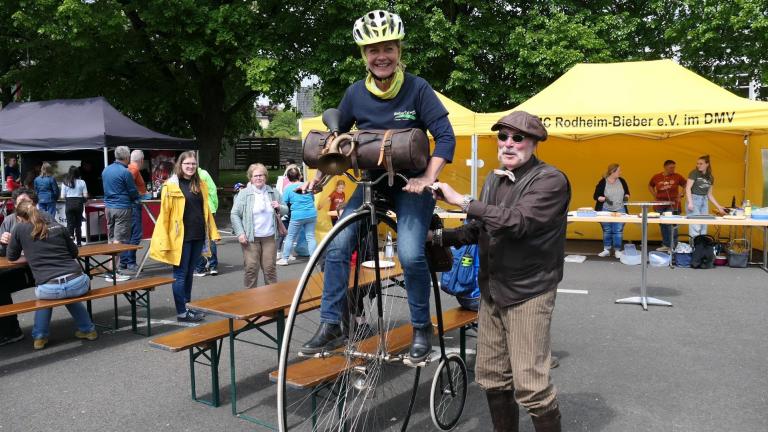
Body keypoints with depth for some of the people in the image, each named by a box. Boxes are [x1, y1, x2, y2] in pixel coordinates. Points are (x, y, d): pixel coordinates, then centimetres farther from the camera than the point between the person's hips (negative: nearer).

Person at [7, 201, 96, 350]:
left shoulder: (19, 229, 8)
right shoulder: (57, 226, 14)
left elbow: (12, 257, 22)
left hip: (50, 289, -2)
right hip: (78, 283, 2)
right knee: (69, 295, 38)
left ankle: (39, 337, 33)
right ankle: (88, 329, 38)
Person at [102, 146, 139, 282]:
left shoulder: (105, 170, 10)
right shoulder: (125, 172, -14)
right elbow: (134, 193, -7)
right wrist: (136, 197, 13)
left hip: (109, 206, 8)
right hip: (123, 208, -8)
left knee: (112, 238, 15)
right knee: (119, 240, -6)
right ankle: (112, 272, -7)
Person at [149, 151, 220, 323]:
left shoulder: (201, 185, 10)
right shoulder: (171, 185, -7)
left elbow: (206, 210, 14)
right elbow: (164, 214, -9)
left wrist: (213, 232, 9)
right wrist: (164, 241, -13)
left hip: (198, 236, 6)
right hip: (181, 237, -5)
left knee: (189, 273, 14)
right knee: (180, 274, 2)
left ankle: (188, 307, 24)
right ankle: (182, 312, 9)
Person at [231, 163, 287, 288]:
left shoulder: (273, 193, 9)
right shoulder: (244, 194, -2)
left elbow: (286, 210, 17)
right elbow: (234, 214, -3)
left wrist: (279, 207, -7)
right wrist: (240, 233, -12)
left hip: (269, 237, 3)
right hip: (250, 238, -3)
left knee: (270, 268, 8)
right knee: (251, 268, -1)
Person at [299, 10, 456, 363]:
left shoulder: (417, 89, -13)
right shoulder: (355, 94, -3)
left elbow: (446, 137, -15)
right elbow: (337, 136, 10)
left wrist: (428, 179, -26)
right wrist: (320, 174, 2)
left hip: (410, 184, -3)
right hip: (372, 182, 4)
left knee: (411, 254, -20)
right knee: (338, 245, -11)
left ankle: (422, 329, 2)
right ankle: (331, 326, 2)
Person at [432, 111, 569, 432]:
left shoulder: (550, 180, -12)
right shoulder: (494, 179, 12)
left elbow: (518, 222, -27)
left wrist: (462, 201, -24)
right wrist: (439, 236, 5)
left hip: (527, 293, -7)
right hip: (492, 291, 7)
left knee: (530, 385, -6)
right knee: (491, 377, 13)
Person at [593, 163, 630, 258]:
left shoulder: (622, 181, 3)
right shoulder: (602, 182, -7)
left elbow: (627, 192, 16)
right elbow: (595, 196, -6)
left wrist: (626, 197, -6)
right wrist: (605, 199, -23)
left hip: (619, 211, 2)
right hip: (605, 211, -2)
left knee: (618, 231, 1)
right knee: (607, 231, 8)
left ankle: (617, 250, 10)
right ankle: (606, 250, 18)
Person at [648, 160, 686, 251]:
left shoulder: (677, 177, -2)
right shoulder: (656, 177, 3)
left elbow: (685, 185, 11)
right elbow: (650, 186, 21)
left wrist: (680, 195, 3)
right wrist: (655, 196, 10)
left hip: (673, 205, -3)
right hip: (660, 205, 3)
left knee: (672, 226, -7)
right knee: (663, 226, 10)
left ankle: (673, 246, -1)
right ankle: (665, 245, 20)